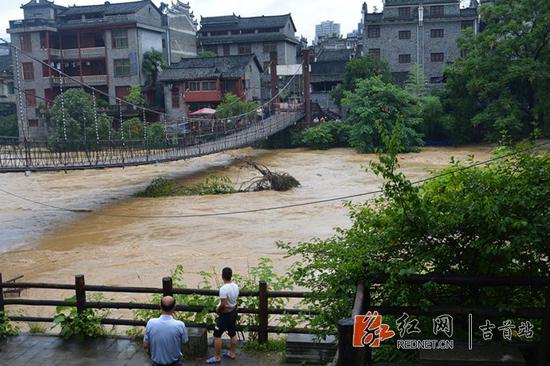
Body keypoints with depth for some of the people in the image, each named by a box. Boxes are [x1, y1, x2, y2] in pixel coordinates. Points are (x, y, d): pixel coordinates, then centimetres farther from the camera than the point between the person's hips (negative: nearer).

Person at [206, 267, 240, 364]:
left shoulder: (223, 289, -27)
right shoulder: (235, 286, -2)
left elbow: (223, 305, -27)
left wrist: (217, 310, -9)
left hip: (225, 315, -8)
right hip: (234, 312, 8)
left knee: (217, 335, 4)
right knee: (233, 334, 19)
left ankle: (217, 357, 12)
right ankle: (232, 353, 33)